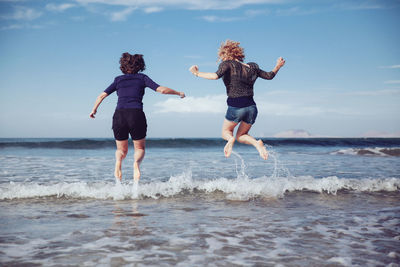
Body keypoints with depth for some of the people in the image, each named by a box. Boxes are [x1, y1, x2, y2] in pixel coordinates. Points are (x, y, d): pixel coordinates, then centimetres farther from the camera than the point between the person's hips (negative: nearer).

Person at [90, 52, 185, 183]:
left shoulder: (118, 80, 16)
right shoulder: (142, 78, 11)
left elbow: (102, 95, 13)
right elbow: (162, 89, 2)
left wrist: (94, 110, 28)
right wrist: (178, 93, 17)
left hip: (119, 115, 2)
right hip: (136, 115, -1)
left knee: (122, 149, 21)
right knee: (140, 148, 18)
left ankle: (118, 163, -14)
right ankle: (136, 164, -17)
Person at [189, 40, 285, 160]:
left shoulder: (228, 64, -2)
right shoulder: (252, 67, 13)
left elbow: (216, 75, -20)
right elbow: (269, 76, 21)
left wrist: (198, 73, -8)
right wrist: (278, 66, 39)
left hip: (235, 106, -5)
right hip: (251, 106, 5)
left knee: (226, 131, 20)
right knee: (241, 136, 22)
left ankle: (230, 139, -17)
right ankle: (257, 143, -9)